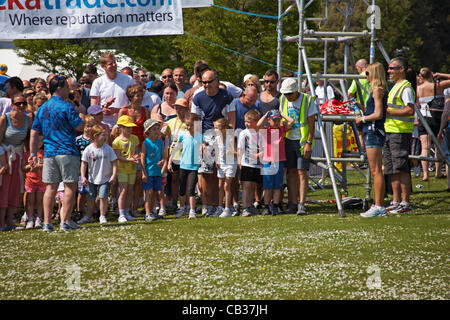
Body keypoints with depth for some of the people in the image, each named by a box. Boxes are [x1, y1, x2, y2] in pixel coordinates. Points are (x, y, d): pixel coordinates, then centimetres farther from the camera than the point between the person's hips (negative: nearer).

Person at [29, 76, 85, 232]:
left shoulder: (42, 108, 12)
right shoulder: (66, 107, -8)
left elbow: (34, 132, 12)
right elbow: (79, 127, -10)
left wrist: (33, 153, 15)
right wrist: (82, 114, 9)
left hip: (49, 153, 6)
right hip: (67, 152, -6)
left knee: (50, 188, 6)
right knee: (70, 186, 1)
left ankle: (47, 222, 3)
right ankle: (65, 221, -1)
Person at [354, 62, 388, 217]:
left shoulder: (378, 90, -11)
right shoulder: (379, 90, 18)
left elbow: (378, 114, -18)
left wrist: (362, 119, -7)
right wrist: (361, 107, 16)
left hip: (373, 132, -10)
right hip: (372, 132, 10)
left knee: (376, 171, -11)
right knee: (376, 171, 12)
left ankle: (379, 207, -12)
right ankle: (379, 206, 15)